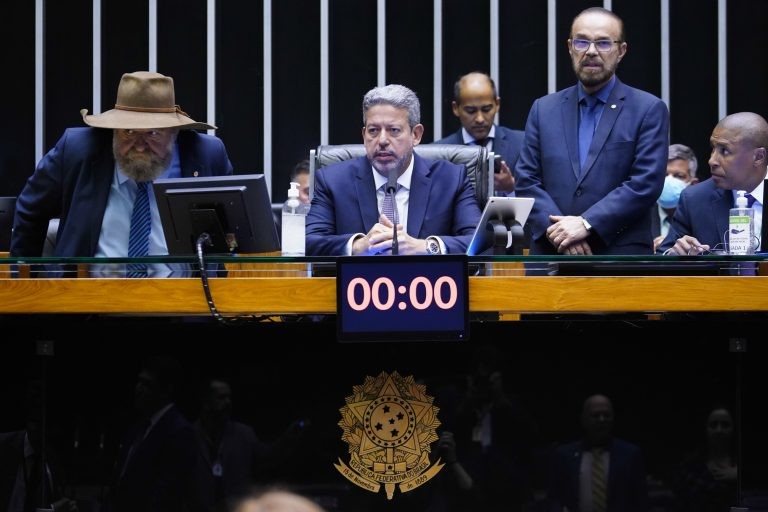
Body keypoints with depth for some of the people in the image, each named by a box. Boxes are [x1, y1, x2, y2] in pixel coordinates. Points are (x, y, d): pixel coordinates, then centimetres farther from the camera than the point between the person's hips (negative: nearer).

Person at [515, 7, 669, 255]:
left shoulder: (649, 110, 3)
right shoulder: (544, 109, 13)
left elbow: (646, 183, -7)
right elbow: (526, 180, 8)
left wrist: (586, 224, -14)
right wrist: (557, 229, -10)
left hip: (622, 262, -3)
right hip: (551, 254, 3)